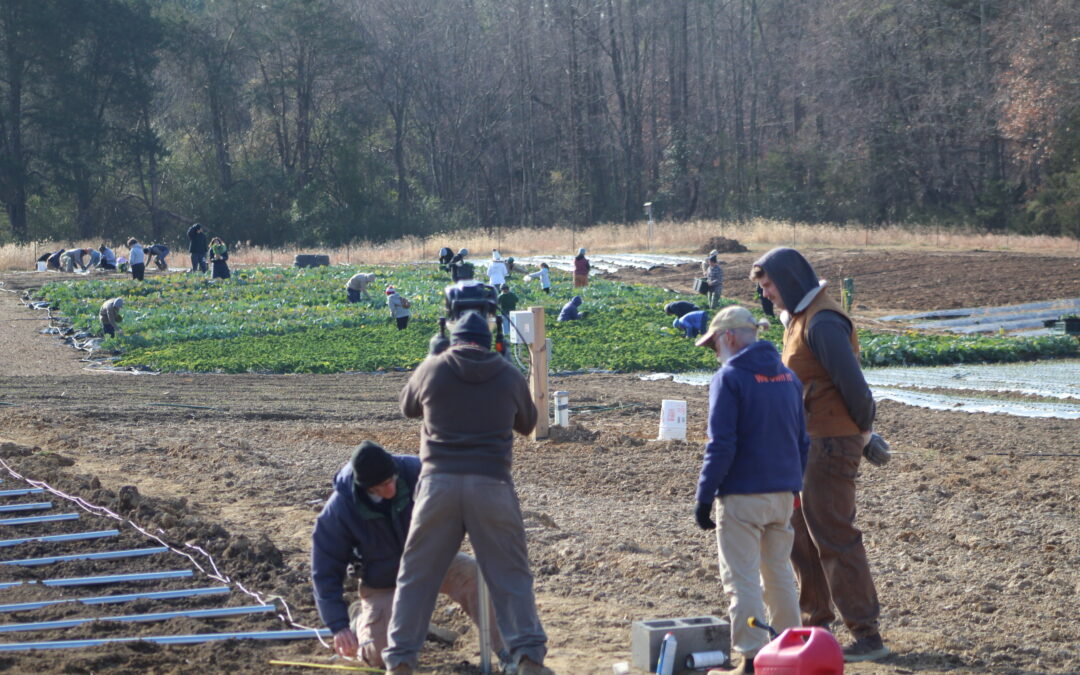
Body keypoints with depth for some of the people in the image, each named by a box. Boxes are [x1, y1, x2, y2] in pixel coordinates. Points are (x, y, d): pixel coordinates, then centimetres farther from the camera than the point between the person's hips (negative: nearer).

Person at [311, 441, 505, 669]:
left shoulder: (414, 470, -27)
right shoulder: (339, 510, -25)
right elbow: (325, 571, -17)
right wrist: (339, 626, -23)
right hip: (382, 583, -1)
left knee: (471, 574, -30)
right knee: (380, 656, -15)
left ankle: (505, 650, -21)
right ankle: (361, 619, 20)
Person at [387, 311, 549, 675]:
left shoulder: (432, 369, 4)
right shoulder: (509, 375, 6)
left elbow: (407, 407, 23)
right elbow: (527, 423, 22)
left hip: (438, 481, 0)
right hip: (492, 484, 0)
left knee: (416, 575, 8)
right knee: (511, 576, 7)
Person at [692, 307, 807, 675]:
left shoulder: (729, 378, -12)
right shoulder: (787, 376, 9)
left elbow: (721, 446, -16)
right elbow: (802, 439, 15)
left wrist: (704, 497, -11)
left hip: (742, 495, -7)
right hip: (783, 493, 7)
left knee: (742, 579, -1)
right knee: (780, 573, 17)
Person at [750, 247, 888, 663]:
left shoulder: (822, 324, -18)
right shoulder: (797, 319, 15)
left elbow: (852, 383, -22)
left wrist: (863, 427, -8)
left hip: (830, 442, -10)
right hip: (807, 441, 10)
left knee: (834, 536, -9)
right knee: (801, 532, 17)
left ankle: (867, 635, -7)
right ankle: (816, 621, 27)